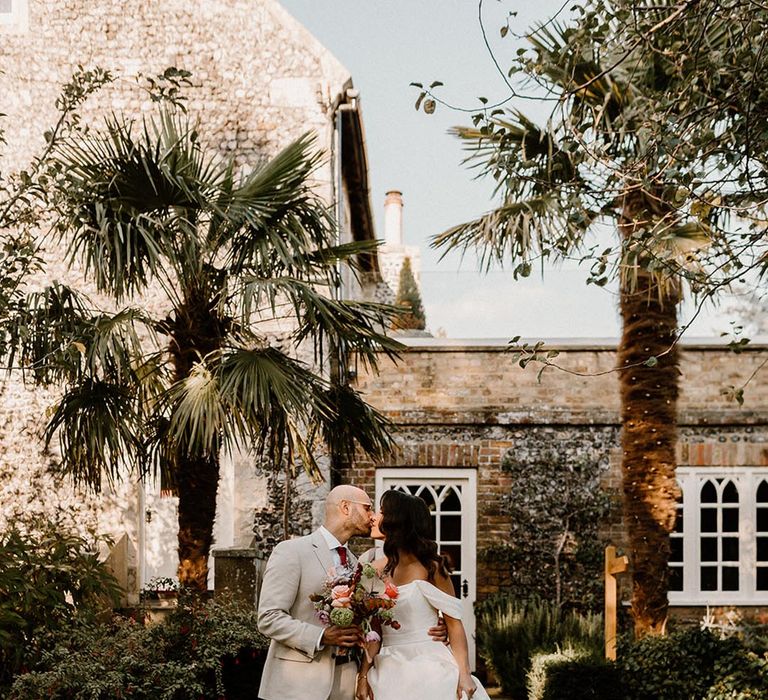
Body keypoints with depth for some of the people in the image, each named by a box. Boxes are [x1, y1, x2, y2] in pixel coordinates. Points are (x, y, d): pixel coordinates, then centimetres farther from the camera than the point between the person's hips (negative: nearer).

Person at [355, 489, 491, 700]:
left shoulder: (430, 568, -6)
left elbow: (454, 623, -6)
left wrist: (464, 675, -14)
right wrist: (363, 675, -3)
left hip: (428, 671, -4)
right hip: (389, 672, 4)